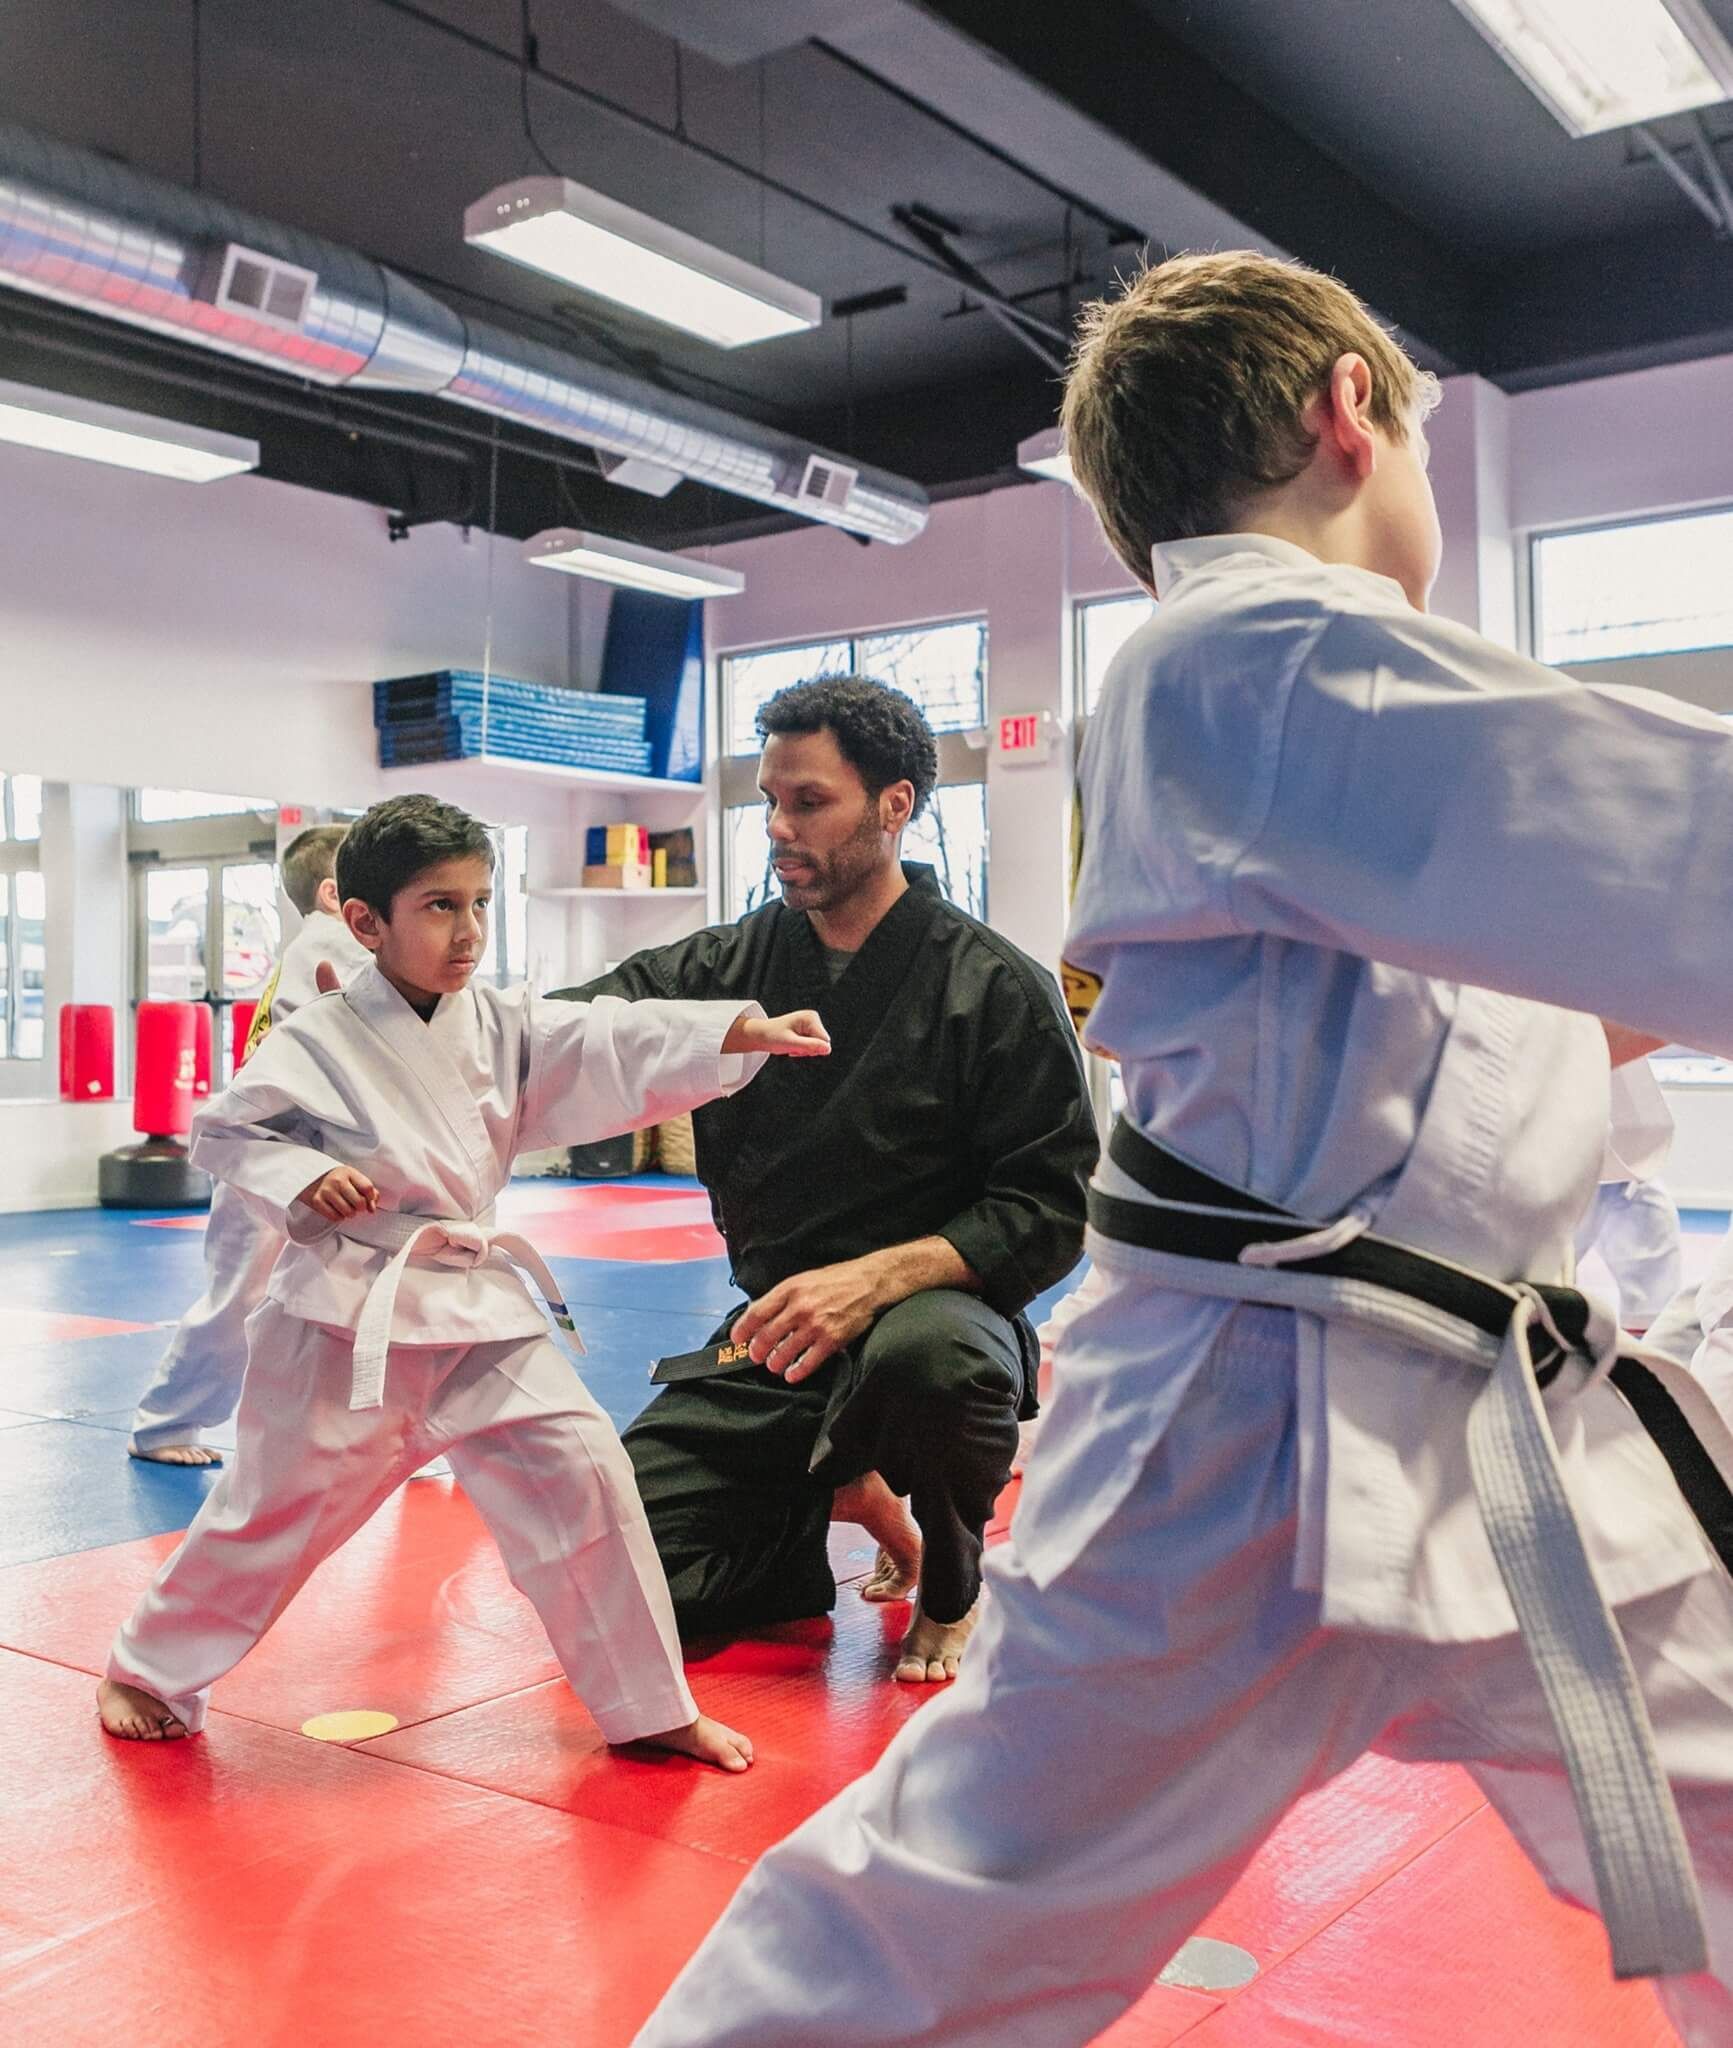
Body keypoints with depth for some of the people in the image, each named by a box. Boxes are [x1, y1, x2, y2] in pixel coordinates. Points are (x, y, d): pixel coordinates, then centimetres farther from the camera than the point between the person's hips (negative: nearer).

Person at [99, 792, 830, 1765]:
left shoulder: (505, 1024, 1)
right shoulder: (319, 1042, -8)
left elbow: (616, 1047, -10)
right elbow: (224, 1130, -1)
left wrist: (744, 1032, -23)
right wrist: (303, 1180, -19)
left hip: (477, 1311, 3)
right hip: (343, 1317, -3)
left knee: (579, 1471, -6)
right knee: (272, 1509, 9)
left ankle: (652, 1707, 7)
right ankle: (150, 1671, 37)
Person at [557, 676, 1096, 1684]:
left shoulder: (996, 989, -10)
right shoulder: (729, 967, 4)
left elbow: (1048, 1210, -12)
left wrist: (875, 1277, -27)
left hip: (933, 1306, -4)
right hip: (773, 1331, 5)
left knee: (924, 1356, -41)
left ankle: (953, 1586, -5)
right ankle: (837, 1499, 22)